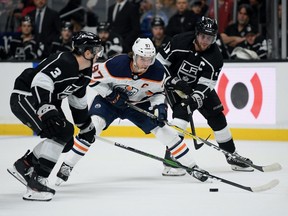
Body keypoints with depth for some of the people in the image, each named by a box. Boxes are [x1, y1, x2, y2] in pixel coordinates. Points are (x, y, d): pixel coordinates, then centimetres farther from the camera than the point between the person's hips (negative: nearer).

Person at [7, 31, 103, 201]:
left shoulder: (85, 72, 8)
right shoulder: (63, 61, -24)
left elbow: (78, 100, 22)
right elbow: (40, 80, -36)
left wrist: (86, 126, 28)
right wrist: (46, 109, -45)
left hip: (46, 102, 10)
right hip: (25, 97, -10)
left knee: (66, 142, 8)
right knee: (62, 132, -24)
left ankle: (23, 165, 19)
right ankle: (37, 182, -24)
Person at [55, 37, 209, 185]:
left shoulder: (157, 71, -20)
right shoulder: (117, 64, -32)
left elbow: (157, 92, -2)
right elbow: (94, 78, -18)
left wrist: (160, 106, -21)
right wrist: (112, 96, -25)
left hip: (138, 104, 3)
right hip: (109, 99, -3)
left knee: (165, 131, -6)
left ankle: (191, 166, 7)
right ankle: (67, 166, -16)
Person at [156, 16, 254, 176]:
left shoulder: (215, 57, -19)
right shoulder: (180, 42, -24)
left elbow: (206, 85, -22)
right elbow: (160, 62, -14)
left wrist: (195, 99, -39)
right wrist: (174, 81, -22)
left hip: (199, 86, 4)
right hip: (175, 84, -4)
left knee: (217, 117, 4)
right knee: (181, 113, -25)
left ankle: (233, 157, 21)